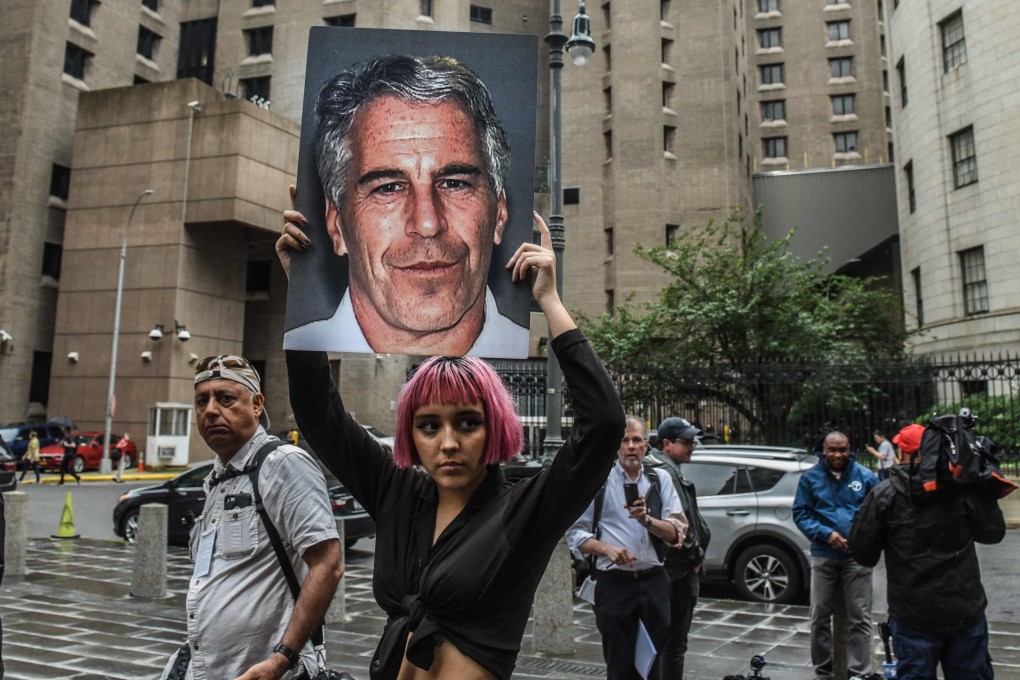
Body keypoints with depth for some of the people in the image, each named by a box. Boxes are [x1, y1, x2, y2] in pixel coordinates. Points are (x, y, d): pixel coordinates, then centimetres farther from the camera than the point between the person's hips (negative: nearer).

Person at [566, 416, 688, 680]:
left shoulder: (660, 479, 8)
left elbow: (677, 532, 1)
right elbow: (575, 533, 0)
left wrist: (647, 520, -17)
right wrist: (607, 549, -16)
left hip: (654, 582, 2)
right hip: (614, 584, -2)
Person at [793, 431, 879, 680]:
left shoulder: (865, 476, 2)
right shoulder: (810, 477, 4)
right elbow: (800, 513, 2)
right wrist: (825, 533, -13)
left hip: (857, 556, -1)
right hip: (823, 556, 1)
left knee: (859, 618, 3)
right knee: (820, 616, 9)